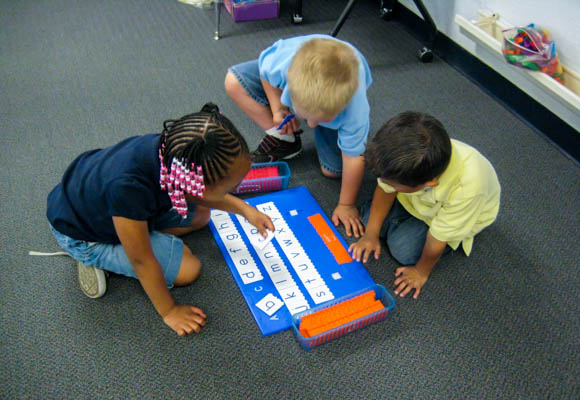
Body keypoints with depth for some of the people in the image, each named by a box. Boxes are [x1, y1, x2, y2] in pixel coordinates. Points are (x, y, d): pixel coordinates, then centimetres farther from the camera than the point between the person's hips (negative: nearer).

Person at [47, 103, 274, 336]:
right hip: (80, 234, -6)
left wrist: (244, 208, -5)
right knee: (188, 269, -7)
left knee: (200, 216, 7)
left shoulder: (174, 149, -27)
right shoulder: (129, 189, -46)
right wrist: (168, 312, -14)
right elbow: (142, 260, -29)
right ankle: (94, 259, 3)